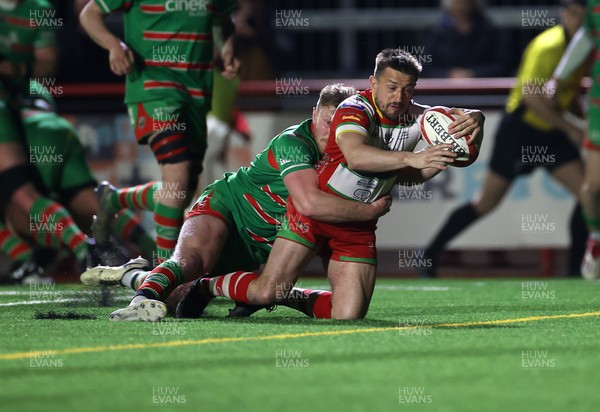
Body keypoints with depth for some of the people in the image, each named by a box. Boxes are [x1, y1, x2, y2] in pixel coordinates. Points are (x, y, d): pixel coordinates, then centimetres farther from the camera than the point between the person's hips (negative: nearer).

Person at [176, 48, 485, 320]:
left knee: (348, 316, -7)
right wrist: (411, 158, -51)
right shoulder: (355, 110, -21)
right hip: (314, 210, -5)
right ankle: (208, 286, 20)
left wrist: (473, 121, -28)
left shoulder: (415, 118, -3)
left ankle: (295, 297, 23)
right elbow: (355, 156, -40)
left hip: (359, 227, 5)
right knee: (266, 292, -11)